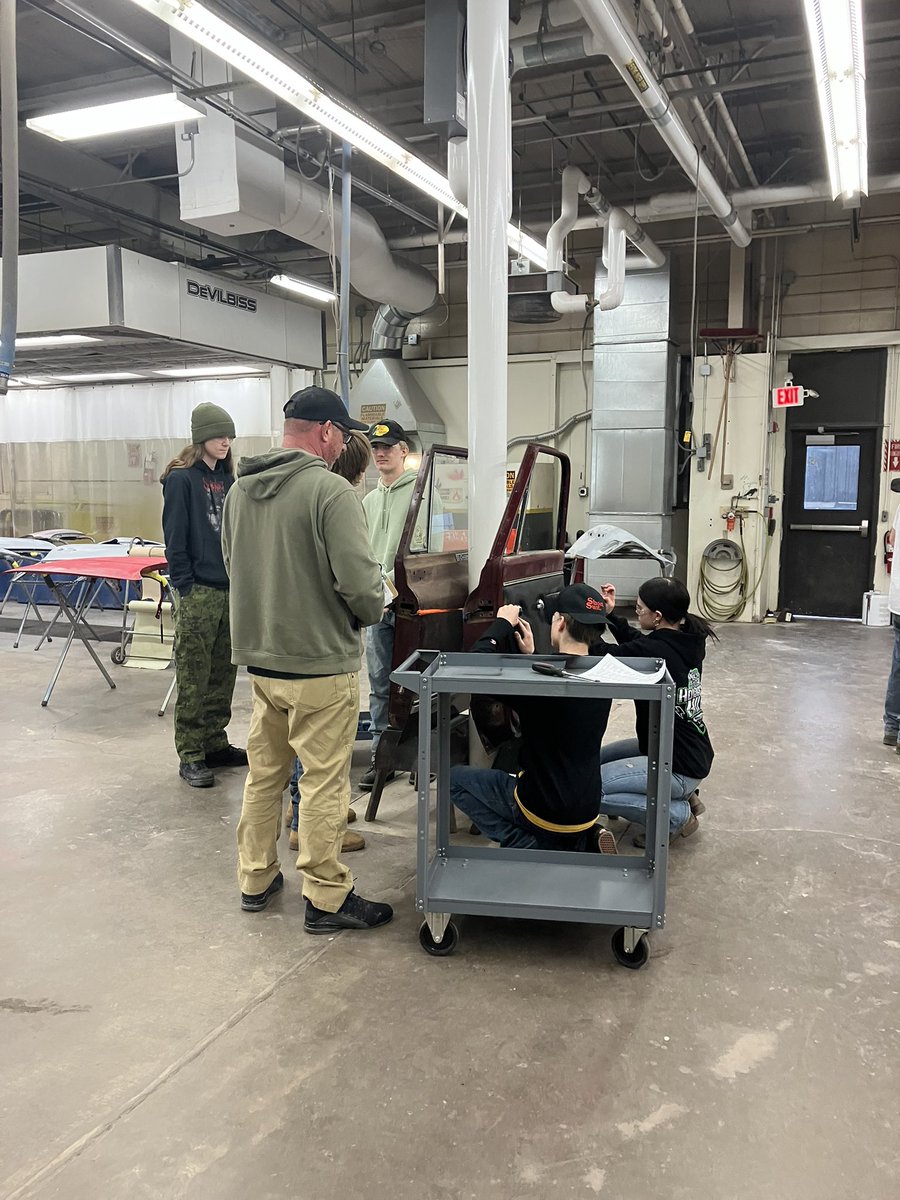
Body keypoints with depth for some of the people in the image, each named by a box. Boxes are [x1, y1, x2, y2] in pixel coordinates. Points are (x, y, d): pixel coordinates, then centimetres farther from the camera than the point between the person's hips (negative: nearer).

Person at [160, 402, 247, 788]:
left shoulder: (226, 478, 14)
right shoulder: (181, 478, -7)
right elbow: (174, 538, -10)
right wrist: (186, 586, -14)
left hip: (230, 589, 7)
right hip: (197, 592, -7)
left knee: (223, 674, 13)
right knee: (193, 678, -2)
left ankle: (215, 743, 24)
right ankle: (190, 755, 6)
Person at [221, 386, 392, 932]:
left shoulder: (240, 490, 5)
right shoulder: (330, 490, -18)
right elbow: (360, 580, -23)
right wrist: (371, 611, -2)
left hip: (259, 659, 7)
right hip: (321, 665, -7)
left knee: (264, 773, 19)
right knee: (324, 783, 5)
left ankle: (257, 879, 33)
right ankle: (327, 897, 17)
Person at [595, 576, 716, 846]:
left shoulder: (656, 651, -26)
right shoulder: (688, 640, -1)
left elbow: (603, 656, -12)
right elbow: (636, 642, 14)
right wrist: (610, 614, 6)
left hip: (681, 767, -10)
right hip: (692, 752, 10)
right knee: (598, 759, 21)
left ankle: (675, 815, -3)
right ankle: (683, 796, 16)